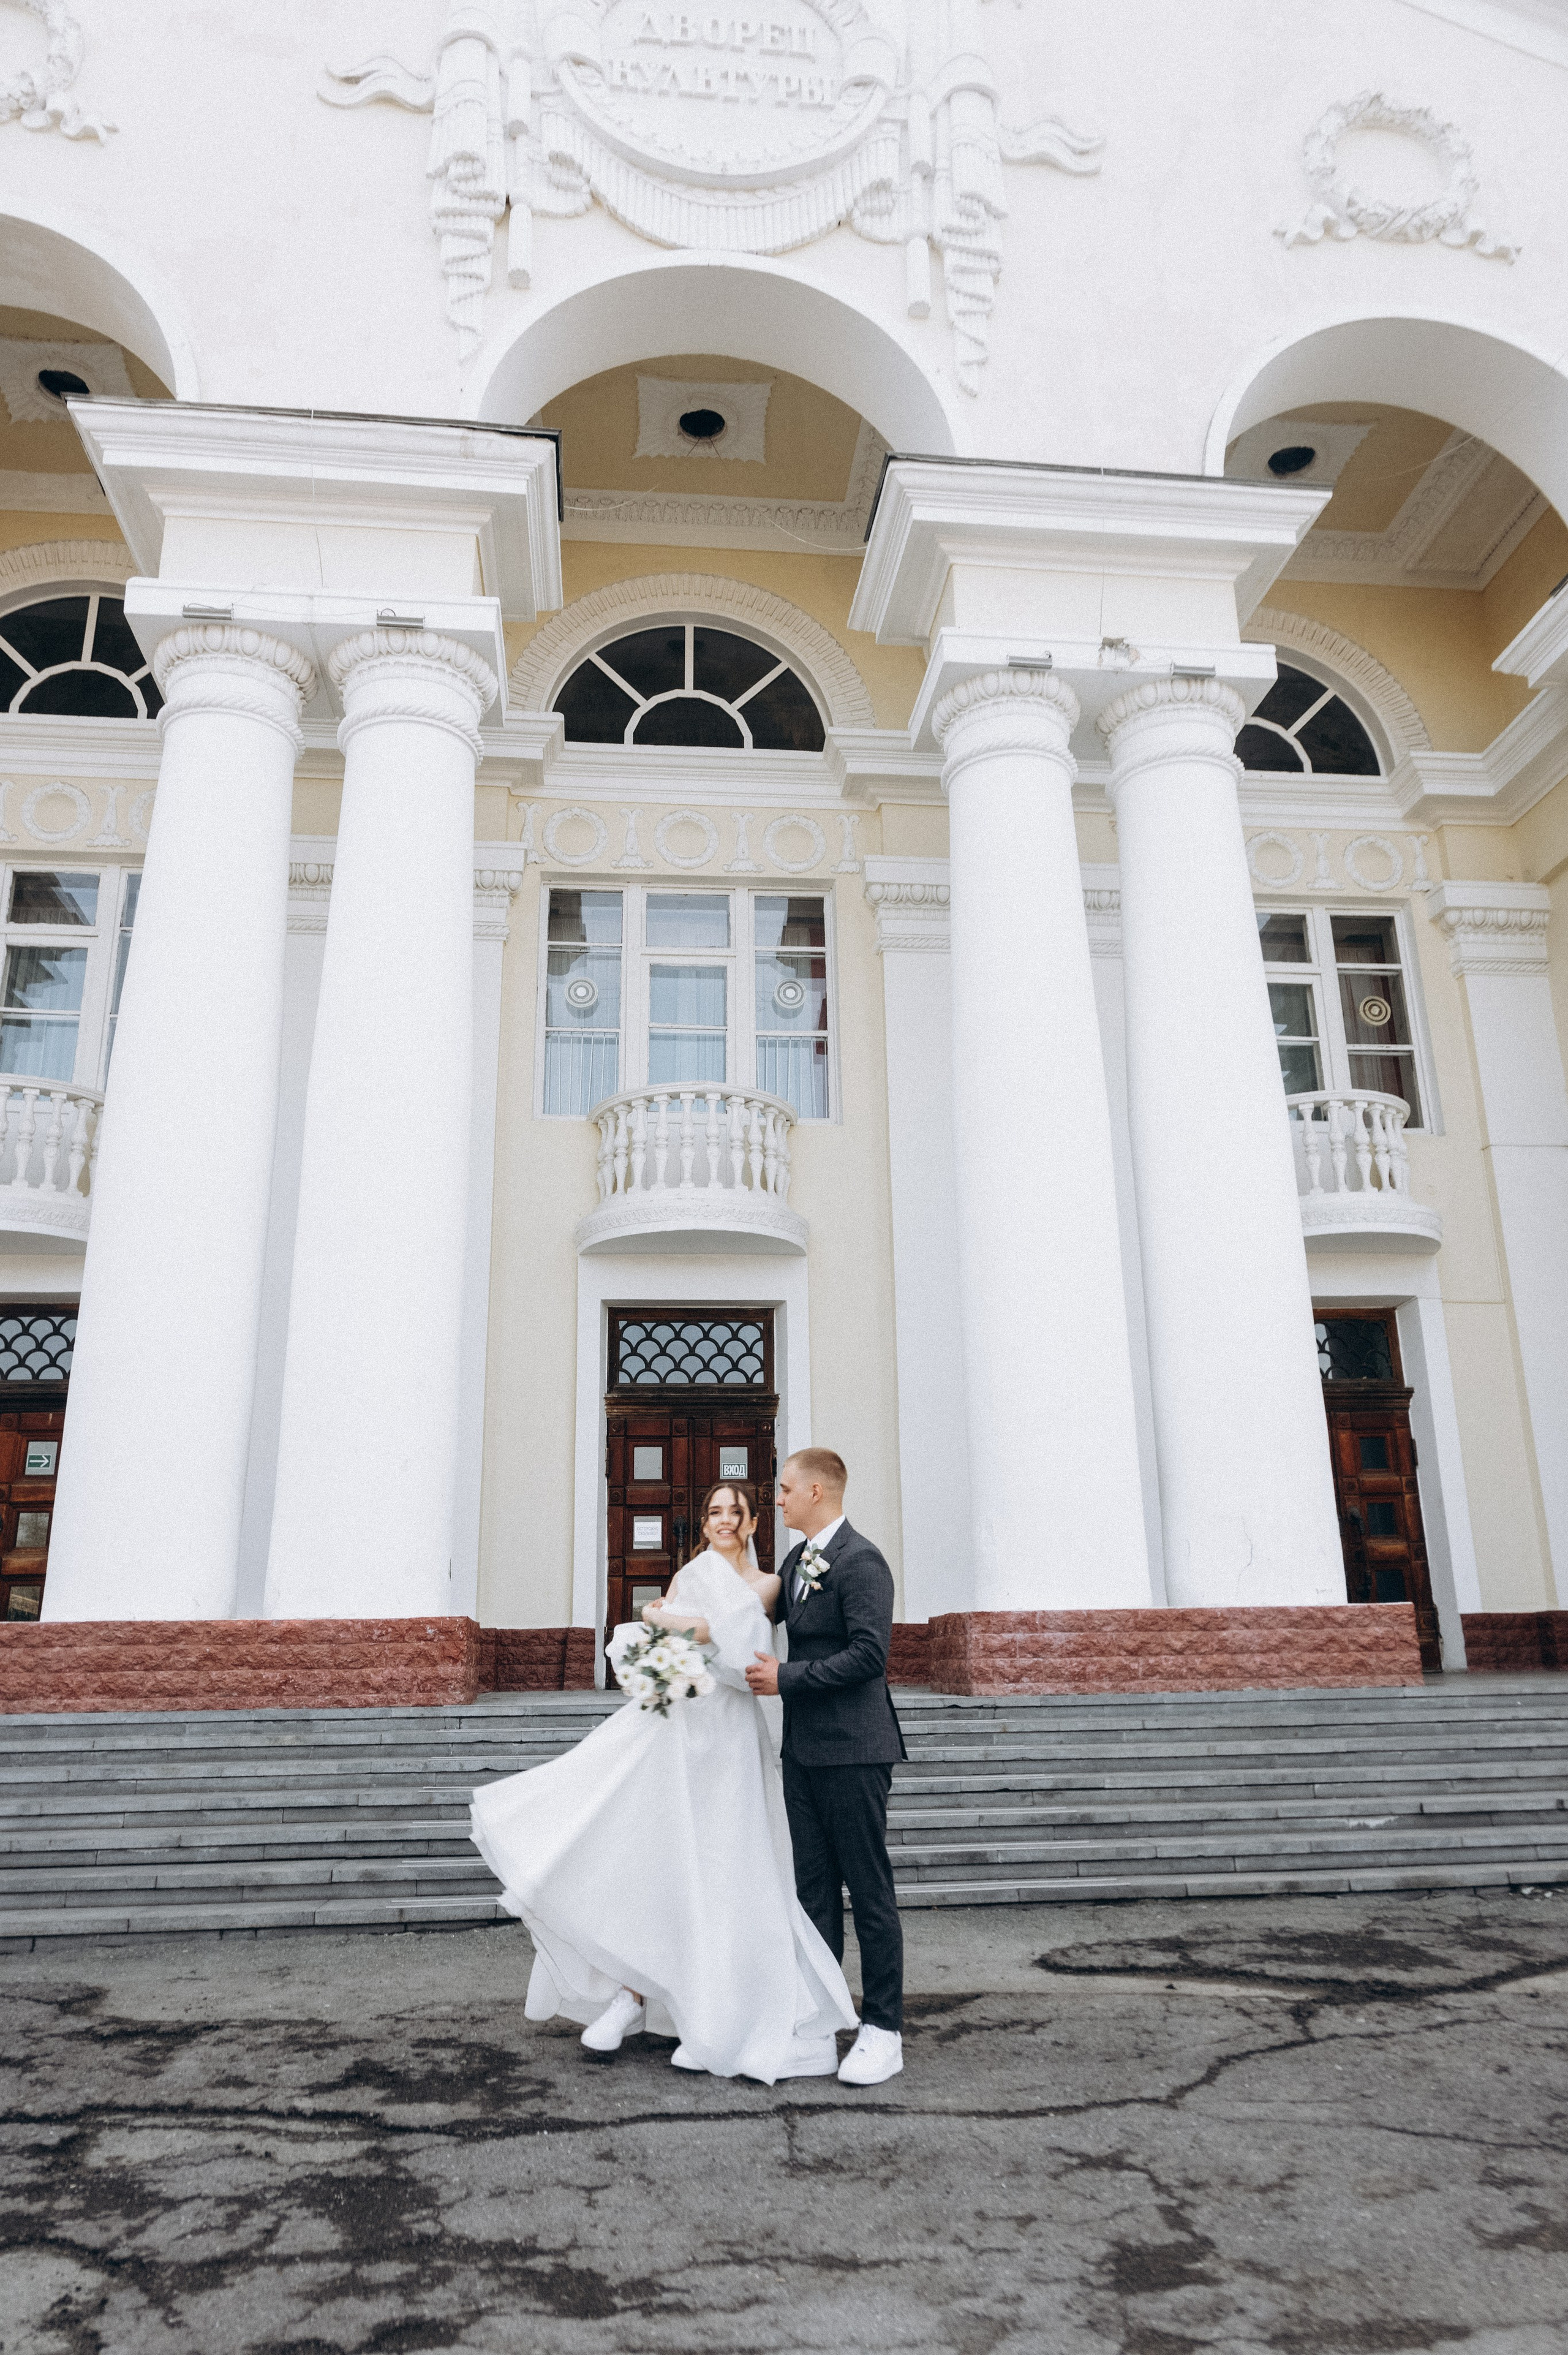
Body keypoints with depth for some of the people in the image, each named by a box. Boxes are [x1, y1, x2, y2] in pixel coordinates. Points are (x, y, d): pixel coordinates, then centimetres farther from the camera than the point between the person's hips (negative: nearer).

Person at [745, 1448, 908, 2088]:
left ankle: (883, 2030, 12)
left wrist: (786, 1677, -18)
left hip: (852, 1748, -8)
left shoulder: (861, 1562, -15)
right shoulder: (797, 1560, 12)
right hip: (804, 1747, 9)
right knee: (814, 1890, 14)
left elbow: (868, 1654, -22)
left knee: (869, 1890, 2)